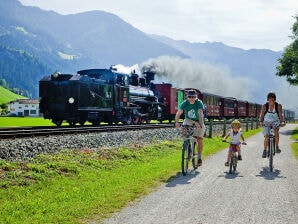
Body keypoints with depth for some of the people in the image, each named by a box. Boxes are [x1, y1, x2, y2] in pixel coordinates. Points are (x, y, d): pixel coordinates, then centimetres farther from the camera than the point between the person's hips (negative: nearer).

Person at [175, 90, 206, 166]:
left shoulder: (199, 103, -24)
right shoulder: (184, 103, -19)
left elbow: (200, 114, -37)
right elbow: (178, 113, -32)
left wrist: (200, 124, -54)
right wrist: (176, 122, -50)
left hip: (198, 122, -1)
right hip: (189, 120, 1)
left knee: (199, 140, -8)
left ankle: (199, 157, 9)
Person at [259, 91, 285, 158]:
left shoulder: (278, 106, -15)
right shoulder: (264, 106, -15)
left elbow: (281, 115, -20)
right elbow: (261, 115, -16)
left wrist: (282, 122, -34)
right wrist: (261, 122, -31)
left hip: (275, 121, 0)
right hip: (266, 122, 0)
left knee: (276, 131, -31)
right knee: (266, 137, -13)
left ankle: (277, 146, -14)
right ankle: (265, 151, 7)